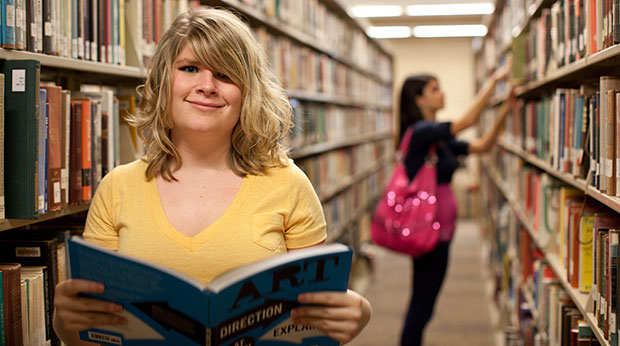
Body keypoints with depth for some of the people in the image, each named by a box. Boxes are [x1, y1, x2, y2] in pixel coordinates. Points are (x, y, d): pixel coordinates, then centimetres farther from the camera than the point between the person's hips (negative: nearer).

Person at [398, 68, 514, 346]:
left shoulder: (440, 140, 14)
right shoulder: (420, 132, -14)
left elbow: (482, 145, 14)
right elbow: (468, 120, -23)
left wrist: (505, 111, 4)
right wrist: (494, 79, -17)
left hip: (440, 229, 9)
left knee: (424, 303, 15)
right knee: (421, 305, -2)